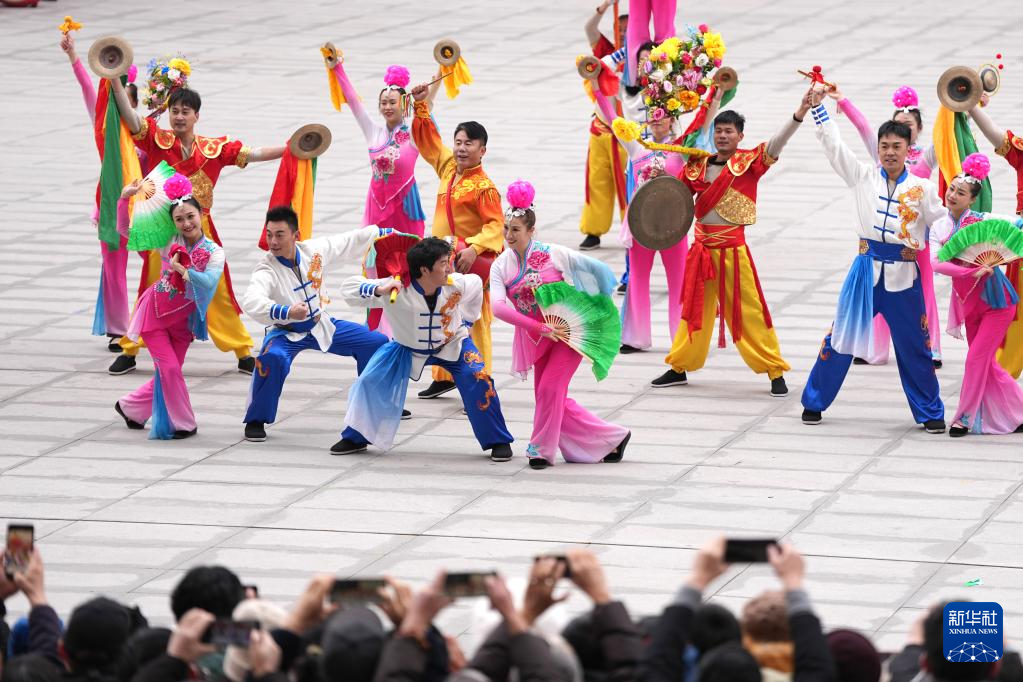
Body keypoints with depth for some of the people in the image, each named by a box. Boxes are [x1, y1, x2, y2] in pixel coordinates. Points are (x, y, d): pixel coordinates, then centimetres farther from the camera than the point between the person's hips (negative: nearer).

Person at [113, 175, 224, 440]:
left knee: (168, 374, 11)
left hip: (183, 319, 2)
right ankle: (182, 424, 6)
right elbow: (125, 229, -6)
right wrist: (124, 199, -18)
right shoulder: (168, 241, -8)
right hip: (156, 312, -2)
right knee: (170, 368, -11)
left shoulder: (214, 252, -9)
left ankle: (129, 407, 35)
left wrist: (182, 269, -31)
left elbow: (209, 282, -26)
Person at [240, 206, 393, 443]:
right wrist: (285, 312, -65)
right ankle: (256, 421, -17)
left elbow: (352, 241, 2)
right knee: (273, 358, -38)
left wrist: (387, 233, 10)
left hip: (321, 325, 5)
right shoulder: (266, 270, -29)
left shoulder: (314, 250, -15)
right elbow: (251, 301, -49)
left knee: (377, 343, 7)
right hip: (286, 332, -5)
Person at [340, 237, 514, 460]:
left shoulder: (457, 286, -26)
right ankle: (355, 437, 17)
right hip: (408, 348, 0)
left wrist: (466, 320, 5)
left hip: (452, 345, 0)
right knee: (371, 381, -8)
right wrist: (378, 290, -50)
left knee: (477, 380, -20)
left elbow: (476, 283, 0)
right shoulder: (398, 290, -32)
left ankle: (498, 441, -3)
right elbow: (349, 287, -31)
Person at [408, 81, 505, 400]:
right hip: (443, 260, 8)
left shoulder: (484, 187, -15)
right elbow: (427, 138, 18)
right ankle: (443, 377, 29)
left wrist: (474, 249, -33)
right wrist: (421, 106, 9)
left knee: (475, 323, -5)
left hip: (470, 264, -8)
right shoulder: (448, 167, 7)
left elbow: (496, 224, -20)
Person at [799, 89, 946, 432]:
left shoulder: (922, 188, 2)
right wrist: (818, 106, -1)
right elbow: (833, 145, 3)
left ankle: (931, 413, 17)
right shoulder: (864, 177, 4)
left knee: (914, 346, 5)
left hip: (903, 273, -1)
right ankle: (814, 403, 16)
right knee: (841, 337, 4)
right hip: (867, 268, 1)